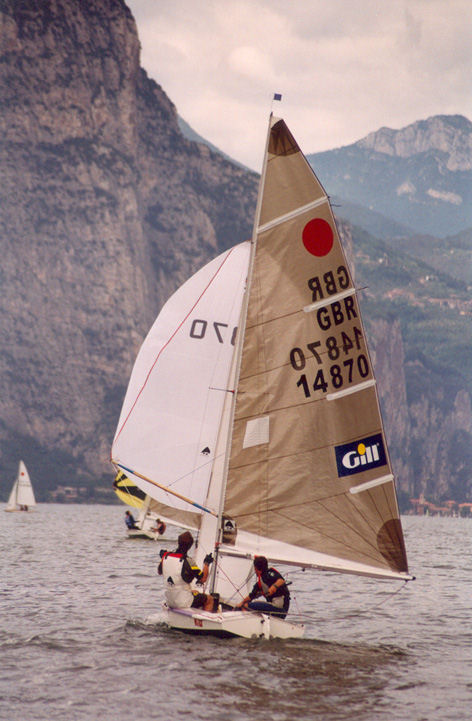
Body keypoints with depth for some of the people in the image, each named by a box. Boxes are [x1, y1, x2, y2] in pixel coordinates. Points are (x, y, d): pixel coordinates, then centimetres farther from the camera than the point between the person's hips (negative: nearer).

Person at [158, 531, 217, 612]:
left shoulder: (166, 556, -6)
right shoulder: (187, 562, -24)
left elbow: (159, 572, 15)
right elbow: (203, 579, -15)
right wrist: (206, 563, -3)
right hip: (183, 603, -7)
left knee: (195, 592, 32)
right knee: (210, 599, 13)